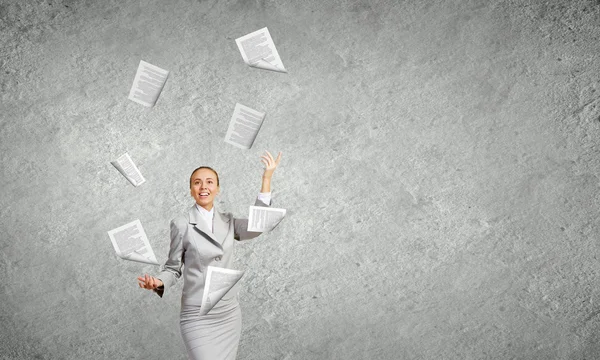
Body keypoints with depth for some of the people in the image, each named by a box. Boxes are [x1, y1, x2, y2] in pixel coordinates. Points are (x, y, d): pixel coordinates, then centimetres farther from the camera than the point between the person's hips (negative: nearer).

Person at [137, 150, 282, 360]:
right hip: (198, 318, -4)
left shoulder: (228, 221, 6)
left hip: (230, 315, 4)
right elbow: (173, 268, 1)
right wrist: (158, 282, -21)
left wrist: (267, 179, -16)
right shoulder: (181, 224, -5)